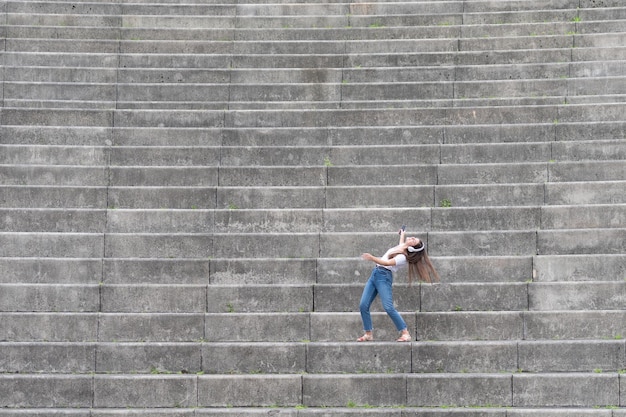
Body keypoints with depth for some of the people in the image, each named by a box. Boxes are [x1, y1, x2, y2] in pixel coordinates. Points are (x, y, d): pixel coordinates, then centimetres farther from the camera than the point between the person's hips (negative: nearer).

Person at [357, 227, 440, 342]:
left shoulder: (403, 257, -13)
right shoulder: (400, 246, 12)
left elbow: (388, 263, -26)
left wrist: (372, 258, -33)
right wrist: (402, 232, 55)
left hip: (384, 276, -9)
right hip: (375, 273, 9)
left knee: (388, 307, -21)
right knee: (363, 305, -1)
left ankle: (405, 334, -16)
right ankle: (368, 334, 5)